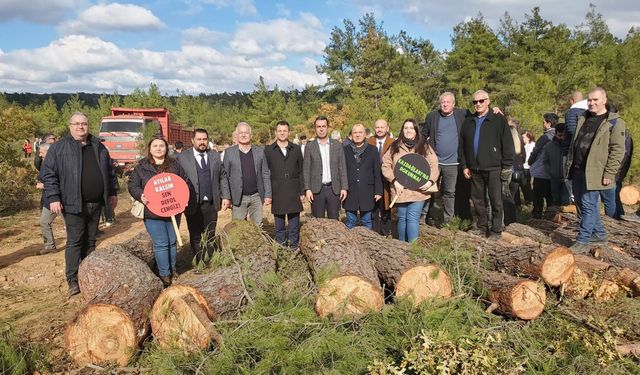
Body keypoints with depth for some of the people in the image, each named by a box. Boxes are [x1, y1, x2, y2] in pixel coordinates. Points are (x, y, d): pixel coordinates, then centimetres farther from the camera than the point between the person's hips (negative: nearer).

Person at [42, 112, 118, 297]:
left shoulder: (98, 146, 12)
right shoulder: (59, 148, -2)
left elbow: (109, 171, 19)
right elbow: (49, 174, -5)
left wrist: (113, 192, 16)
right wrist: (53, 198, -12)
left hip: (96, 203, 4)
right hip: (73, 204, -4)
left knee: (90, 240, 12)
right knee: (75, 241, -3)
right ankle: (72, 280, 4)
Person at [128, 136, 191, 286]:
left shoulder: (175, 165, 7)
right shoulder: (141, 166, 2)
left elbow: (186, 182, 12)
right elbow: (132, 185, 2)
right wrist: (141, 196, -16)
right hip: (152, 212, -3)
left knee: (172, 242, 12)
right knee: (161, 244, -1)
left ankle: (172, 270, 30)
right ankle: (164, 274, 11)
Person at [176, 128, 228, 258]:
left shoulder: (215, 155, 7)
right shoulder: (181, 157, -4)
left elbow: (222, 177, 9)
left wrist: (225, 196, 2)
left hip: (211, 204, 3)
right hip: (193, 205, -3)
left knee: (210, 237, 10)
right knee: (196, 238, 8)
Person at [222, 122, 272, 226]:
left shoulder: (260, 151, 6)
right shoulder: (229, 152, 1)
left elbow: (265, 174, 5)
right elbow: (225, 176, 1)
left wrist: (268, 195, 0)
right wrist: (226, 197, -5)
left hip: (257, 197, 1)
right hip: (238, 198, -1)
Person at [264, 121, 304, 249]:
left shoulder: (296, 149, 8)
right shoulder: (268, 150, 4)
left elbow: (301, 171, 8)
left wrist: (302, 191, 3)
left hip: (294, 193, 1)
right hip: (277, 194, -1)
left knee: (294, 225, 4)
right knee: (279, 225, 7)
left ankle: (295, 248, 14)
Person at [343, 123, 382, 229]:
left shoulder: (372, 150, 5)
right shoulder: (345, 150, 6)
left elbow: (377, 172, 3)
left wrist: (378, 191, -2)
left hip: (367, 193, 0)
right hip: (350, 193, 0)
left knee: (366, 222, 7)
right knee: (350, 223, 6)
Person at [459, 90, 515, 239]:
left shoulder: (499, 120, 0)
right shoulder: (468, 122, 12)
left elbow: (507, 144, -3)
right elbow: (462, 146, 15)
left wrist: (507, 166, -7)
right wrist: (464, 166, 8)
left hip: (493, 169, -4)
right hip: (474, 169, 4)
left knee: (496, 201, 1)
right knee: (478, 200, 11)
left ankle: (496, 230, 11)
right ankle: (481, 227, 23)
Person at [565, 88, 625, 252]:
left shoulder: (614, 122, -7)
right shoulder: (583, 118, 14)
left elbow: (617, 150, -12)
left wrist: (609, 174, -16)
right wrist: (569, 165, 16)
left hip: (593, 173, -7)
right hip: (577, 171, 8)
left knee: (588, 205, -6)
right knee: (581, 203, 14)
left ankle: (583, 241, 2)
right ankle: (599, 234, 30)